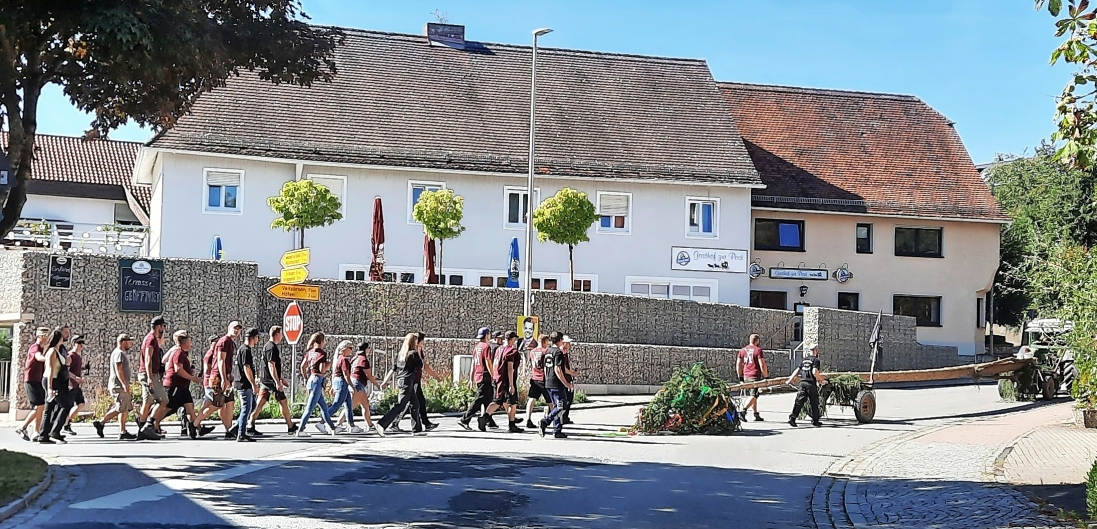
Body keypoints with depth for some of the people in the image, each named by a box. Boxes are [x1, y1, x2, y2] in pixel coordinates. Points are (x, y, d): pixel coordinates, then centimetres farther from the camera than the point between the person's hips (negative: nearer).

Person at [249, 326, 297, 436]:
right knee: (284, 403, 1)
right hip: (271, 381, -10)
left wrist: (281, 379, 31)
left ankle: (251, 427, 1)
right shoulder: (272, 348, -14)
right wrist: (278, 382, -24)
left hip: (265, 381, 10)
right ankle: (291, 427, 10)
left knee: (260, 404, 5)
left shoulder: (268, 346, 18)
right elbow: (271, 366, -21)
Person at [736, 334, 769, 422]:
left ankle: (756, 414, 20)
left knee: (753, 395, 17)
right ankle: (744, 410, -25)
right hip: (756, 376, -6)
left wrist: (740, 376, 21)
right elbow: (762, 365, -11)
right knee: (754, 396, -7)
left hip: (746, 376, 6)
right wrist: (766, 376, -2)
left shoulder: (742, 350, 11)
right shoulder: (758, 350, -6)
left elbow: (738, 364, 13)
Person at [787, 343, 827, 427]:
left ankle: (792, 418, -12)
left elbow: (797, 370, 13)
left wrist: (790, 380, 19)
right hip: (811, 384, -5)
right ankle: (815, 421, 15)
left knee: (799, 401, 1)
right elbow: (815, 372, -18)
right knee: (814, 404, 8)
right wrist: (821, 380, -6)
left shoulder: (804, 360, 13)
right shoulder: (815, 360, -6)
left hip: (803, 383, 5)